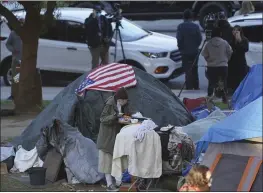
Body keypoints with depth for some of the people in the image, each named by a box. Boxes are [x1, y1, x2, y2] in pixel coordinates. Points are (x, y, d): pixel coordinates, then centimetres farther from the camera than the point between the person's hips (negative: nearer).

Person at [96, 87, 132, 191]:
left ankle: (118, 182, 13)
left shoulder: (124, 105, 2)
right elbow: (103, 118, -18)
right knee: (108, 159, -2)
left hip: (119, 134, 6)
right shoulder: (110, 104, -17)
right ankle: (109, 184, 0)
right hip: (108, 136, -6)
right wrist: (115, 116, -31)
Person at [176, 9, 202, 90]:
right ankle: (196, 86, 22)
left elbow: (179, 38, -10)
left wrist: (181, 48, 4)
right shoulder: (196, 26, -3)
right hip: (195, 51, 3)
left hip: (185, 51, -3)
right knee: (194, 69, 16)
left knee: (188, 69, 0)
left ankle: (189, 87, -4)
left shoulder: (181, 26, -10)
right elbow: (200, 38, -1)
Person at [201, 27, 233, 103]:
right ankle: (224, 98, 11)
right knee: (224, 82, 10)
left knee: (211, 83, 10)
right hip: (223, 66, -1)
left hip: (211, 66, 1)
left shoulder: (208, 43, -7)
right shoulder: (224, 43, -9)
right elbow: (230, 52, 0)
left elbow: (204, 54, -3)